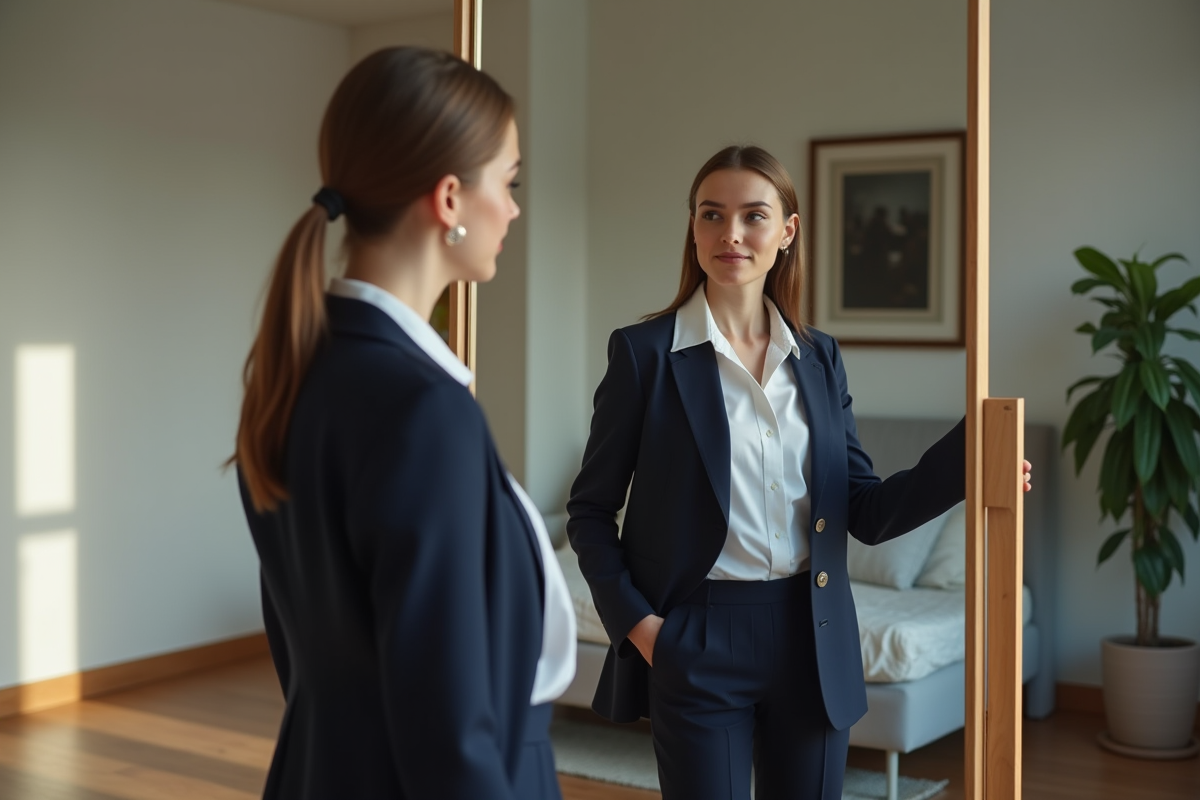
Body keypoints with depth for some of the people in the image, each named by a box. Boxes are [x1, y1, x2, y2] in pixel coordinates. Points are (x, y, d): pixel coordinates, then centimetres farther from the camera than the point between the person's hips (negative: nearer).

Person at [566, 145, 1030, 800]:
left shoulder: (819, 357, 7)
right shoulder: (646, 352, -5)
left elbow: (867, 513, 4)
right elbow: (590, 510, 0)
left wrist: (966, 453, -10)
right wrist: (634, 620, -11)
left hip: (812, 641, 4)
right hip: (697, 642, -4)